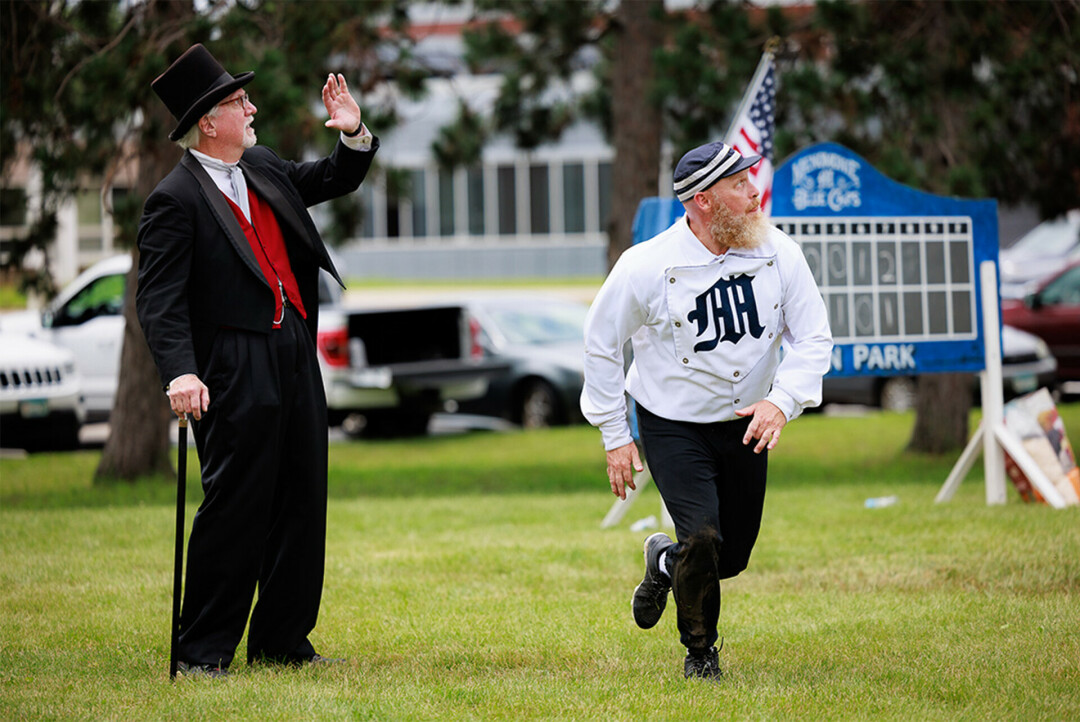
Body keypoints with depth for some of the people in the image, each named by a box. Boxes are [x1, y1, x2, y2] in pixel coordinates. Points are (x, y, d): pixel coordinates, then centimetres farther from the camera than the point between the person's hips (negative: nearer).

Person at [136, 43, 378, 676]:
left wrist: (354, 135, 9)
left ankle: (283, 642, 20)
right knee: (235, 510, -6)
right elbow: (159, 298, -14)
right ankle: (203, 651, 3)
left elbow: (336, 180, 29)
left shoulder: (262, 168, 13)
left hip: (295, 362, 8)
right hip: (237, 374, -8)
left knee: (301, 505, 10)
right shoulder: (176, 200, -9)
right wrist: (180, 372, -26)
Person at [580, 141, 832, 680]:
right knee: (702, 538, -20)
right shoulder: (646, 267, -20)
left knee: (732, 556, 9)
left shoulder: (779, 255, -11)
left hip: (747, 425, 4)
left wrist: (782, 401, -24)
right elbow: (601, 342, -6)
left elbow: (813, 338, -6)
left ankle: (665, 562, 44)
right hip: (672, 426, -4)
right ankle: (699, 650, 7)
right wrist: (614, 436, -5)